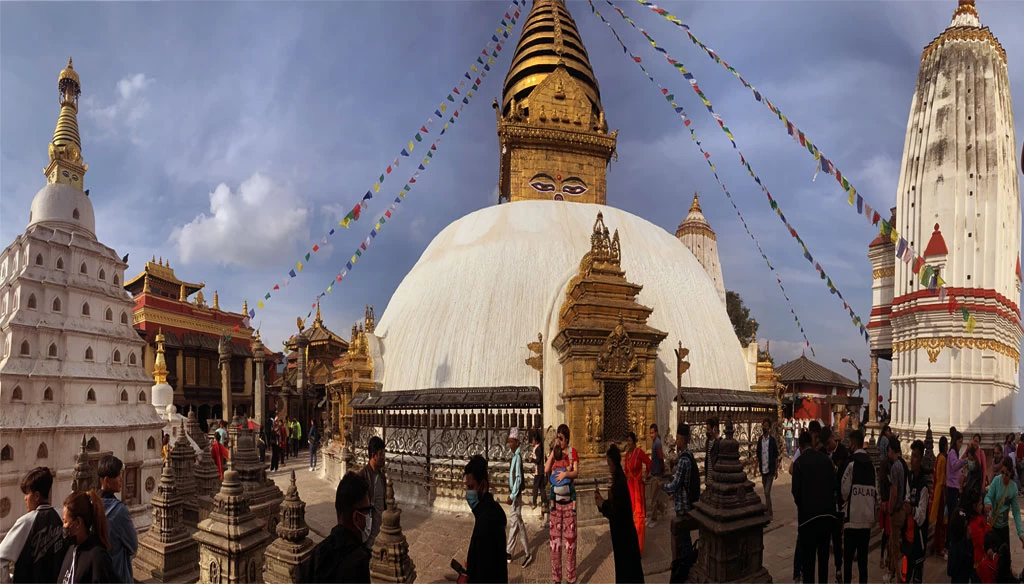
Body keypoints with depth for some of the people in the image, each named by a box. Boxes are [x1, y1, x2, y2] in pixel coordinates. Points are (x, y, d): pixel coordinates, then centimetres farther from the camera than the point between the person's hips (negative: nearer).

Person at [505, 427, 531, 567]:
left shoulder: (518, 457, -18)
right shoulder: (514, 456, 10)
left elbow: (518, 478, -22)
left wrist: (512, 496, -21)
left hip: (516, 494, -9)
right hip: (513, 494, 9)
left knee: (518, 524, -3)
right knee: (513, 523, 14)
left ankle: (528, 554, 5)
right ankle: (509, 554, 22)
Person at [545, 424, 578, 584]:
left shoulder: (572, 452, -2)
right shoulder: (553, 452, 6)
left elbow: (576, 472, -10)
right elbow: (546, 470, -9)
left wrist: (566, 473, -29)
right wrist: (554, 451, -12)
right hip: (555, 499, 3)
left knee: (570, 537, 2)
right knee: (555, 537, 7)